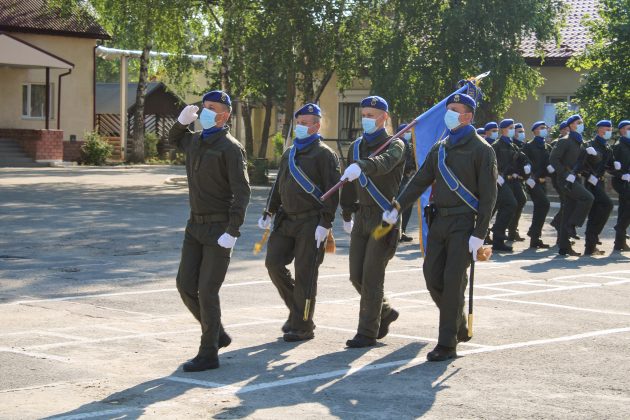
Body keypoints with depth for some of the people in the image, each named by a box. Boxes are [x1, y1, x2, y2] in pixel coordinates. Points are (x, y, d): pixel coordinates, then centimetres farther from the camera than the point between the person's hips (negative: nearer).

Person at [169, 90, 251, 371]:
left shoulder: (230, 148, -12)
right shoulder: (194, 141, 10)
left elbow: (242, 192, -17)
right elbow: (174, 140, 35)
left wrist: (233, 232, -24)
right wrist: (182, 120, 12)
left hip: (220, 228, -7)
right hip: (196, 225, 7)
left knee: (207, 290, -8)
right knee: (186, 285, 3)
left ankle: (208, 354, 1)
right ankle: (217, 334, 22)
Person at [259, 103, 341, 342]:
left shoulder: (324, 154, -6)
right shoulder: (289, 154, 16)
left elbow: (333, 191, -11)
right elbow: (278, 186, 23)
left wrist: (325, 223, -17)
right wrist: (268, 213, 15)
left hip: (311, 223, -7)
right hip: (286, 219, 7)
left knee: (305, 273, -3)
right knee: (274, 263, 1)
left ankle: (302, 326, 5)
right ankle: (296, 309, 20)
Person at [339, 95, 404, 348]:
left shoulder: (395, 145, -6)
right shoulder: (356, 147, 13)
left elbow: (384, 162, -31)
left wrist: (361, 166, -49)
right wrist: (347, 214, 23)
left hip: (384, 217, -6)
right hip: (362, 216, 6)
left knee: (372, 276, -8)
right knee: (356, 275, 6)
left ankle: (368, 332, 0)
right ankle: (384, 312, 29)